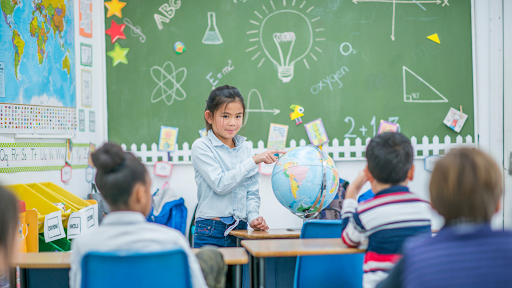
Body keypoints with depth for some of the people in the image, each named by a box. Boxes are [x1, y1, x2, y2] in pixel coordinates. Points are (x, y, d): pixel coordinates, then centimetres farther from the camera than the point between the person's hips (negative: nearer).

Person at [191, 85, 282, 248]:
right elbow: (220, 184, -16)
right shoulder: (201, 147, -5)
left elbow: (252, 191, 11)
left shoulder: (245, 148, 10)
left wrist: (253, 217, -6)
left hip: (240, 229, 4)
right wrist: (253, 161, -16)